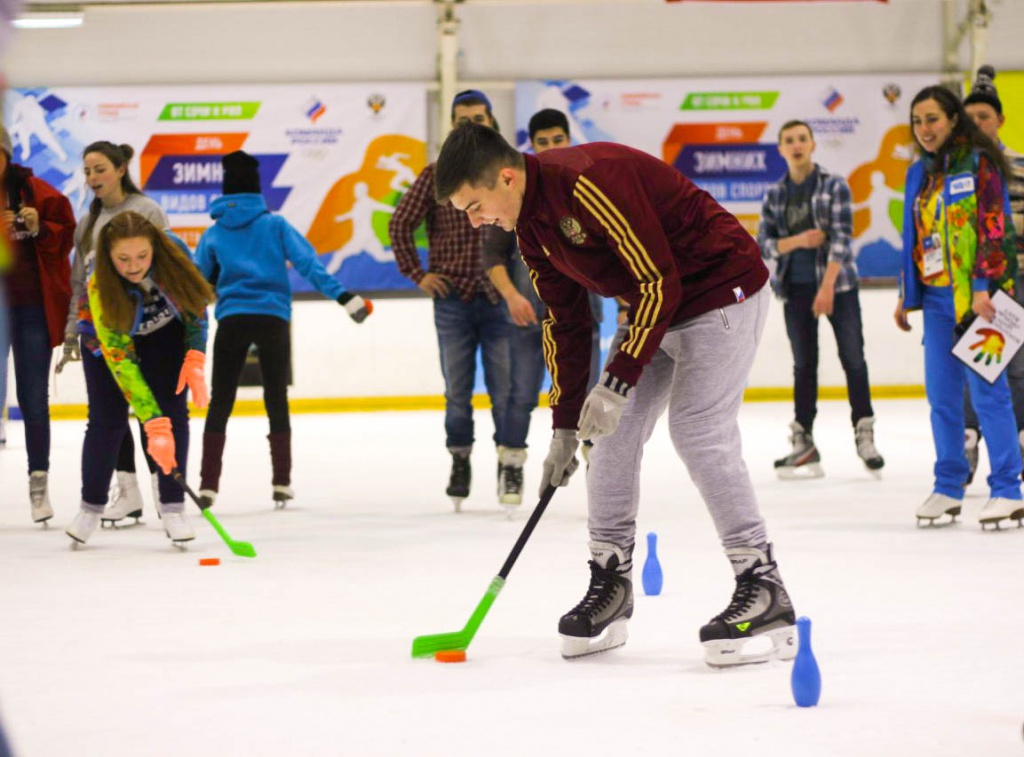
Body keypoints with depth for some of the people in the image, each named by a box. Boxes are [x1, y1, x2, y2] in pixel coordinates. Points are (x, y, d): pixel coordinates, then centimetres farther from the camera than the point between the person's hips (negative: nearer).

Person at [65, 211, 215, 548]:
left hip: (166, 333, 2)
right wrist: (154, 425, -42)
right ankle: (91, 508, 11)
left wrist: (195, 360, -22)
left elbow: (197, 304, -11)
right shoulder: (100, 289, -38)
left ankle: (172, 508, -4)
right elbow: (122, 363, -38)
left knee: (174, 412, -10)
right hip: (109, 336, -2)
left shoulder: (175, 255, -32)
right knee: (106, 418, -6)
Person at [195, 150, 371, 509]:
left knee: (220, 404, 5)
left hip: (232, 321, 1)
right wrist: (343, 296, -10)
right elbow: (307, 262, -8)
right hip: (273, 318, -1)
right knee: (276, 402, 9)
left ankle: (208, 485, -2)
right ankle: (281, 483, 8)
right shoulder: (274, 225, 2)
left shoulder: (214, 233, 7)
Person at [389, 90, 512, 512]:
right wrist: (417, 273, 3)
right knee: (457, 389, 6)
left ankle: (508, 458, 11)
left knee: (505, 387, 1)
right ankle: (460, 462, 14)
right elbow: (400, 223, 7)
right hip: (452, 299, 0)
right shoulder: (436, 175, 2)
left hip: (499, 298, 0)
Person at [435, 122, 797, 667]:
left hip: (720, 293, -9)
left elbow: (660, 282, -28)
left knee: (699, 430, -19)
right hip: (651, 308, 10)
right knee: (613, 434, 5)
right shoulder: (529, 226, 2)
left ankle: (764, 591, -17)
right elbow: (565, 321, 11)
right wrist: (564, 425, 8)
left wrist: (618, 381, -25)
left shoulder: (592, 182, -29)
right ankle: (610, 587, 15)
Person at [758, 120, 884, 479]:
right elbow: (764, 244, 6)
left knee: (853, 358, -3)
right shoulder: (775, 195, 8)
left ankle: (864, 434, 6)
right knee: (804, 365, 6)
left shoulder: (834, 186, -3)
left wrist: (827, 286, -21)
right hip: (796, 288, 3)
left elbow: (842, 237, -11)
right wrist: (798, 241, -14)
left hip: (838, 282, -3)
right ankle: (803, 443, 8)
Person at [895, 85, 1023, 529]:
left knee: (986, 389, -8)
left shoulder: (979, 164, -6)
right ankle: (948, 488, 14)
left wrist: (984, 288, -19)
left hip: (976, 295, -7)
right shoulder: (920, 174, 15)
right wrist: (906, 294, 20)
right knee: (941, 393, 6)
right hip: (936, 296, 7)